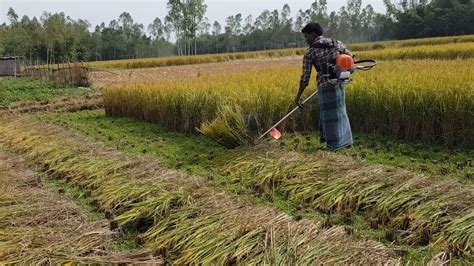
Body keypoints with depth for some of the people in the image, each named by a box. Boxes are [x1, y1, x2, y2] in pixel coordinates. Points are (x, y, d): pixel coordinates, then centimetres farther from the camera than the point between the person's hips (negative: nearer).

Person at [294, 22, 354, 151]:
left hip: (326, 86, -5)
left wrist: (298, 96, 5)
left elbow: (305, 78, -4)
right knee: (339, 111, 18)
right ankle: (344, 140, 25)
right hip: (339, 83, 5)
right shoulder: (337, 43, 8)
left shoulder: (310, 53, -5)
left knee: (329, 114, 6)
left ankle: (335, 144, 14)